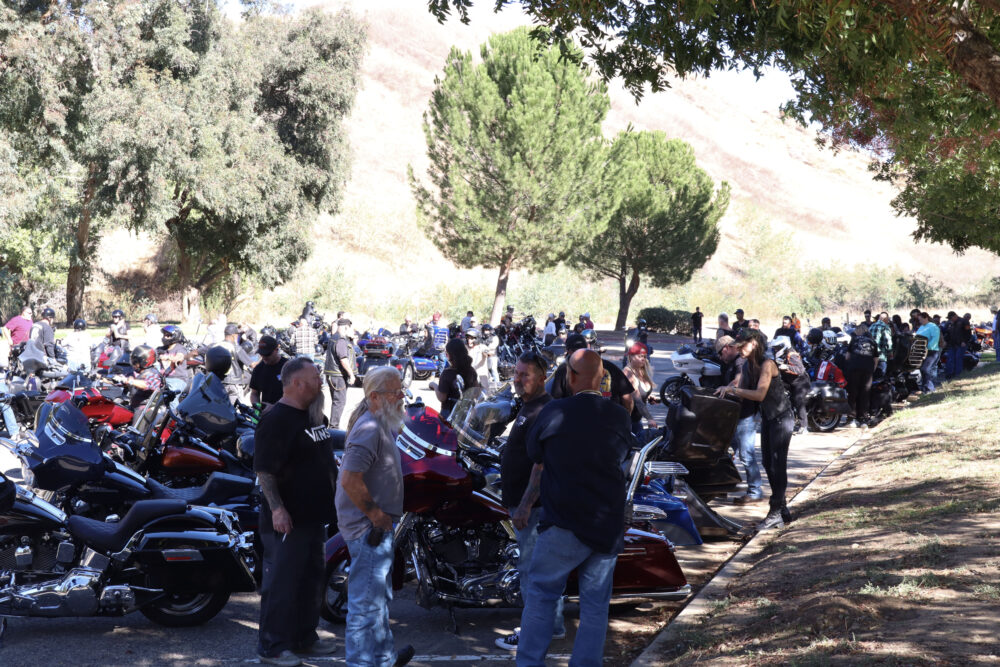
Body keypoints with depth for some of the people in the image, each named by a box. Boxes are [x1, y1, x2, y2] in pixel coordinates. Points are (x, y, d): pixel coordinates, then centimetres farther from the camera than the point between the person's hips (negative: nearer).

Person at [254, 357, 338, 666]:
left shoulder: (310, 416, 13)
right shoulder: (276, 420, -17)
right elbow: (263, 469, -23)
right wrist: (277, 508, -29)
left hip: (313, 516, 10)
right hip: (288, 520, -10)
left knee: (311, 581, 17)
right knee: (281, 583, -3)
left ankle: (305, 637, 29)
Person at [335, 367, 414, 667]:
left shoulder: (381, 425, 11)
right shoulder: (369, 429, -21)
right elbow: (350, 480, -28)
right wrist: (375, 514, -21)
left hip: (377, 527, 11)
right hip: (368, 528, -11)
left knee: (379, 597, 22)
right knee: (367, 600, -4)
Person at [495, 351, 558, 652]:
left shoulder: (542, 413, -20)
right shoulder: (529, 407, 13)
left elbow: (541, 464, -25)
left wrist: (525, 505, -26)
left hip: (533, 504, -11)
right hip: (526, 502, 11)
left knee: (531, 569, -4)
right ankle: (553, 625, 27)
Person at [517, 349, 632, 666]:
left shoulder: (553, 413, -10)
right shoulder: (619, 416, -3)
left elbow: (535, 457, 5)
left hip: (566, 524, -3)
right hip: (609, 527, 3)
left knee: (541, 591, 11)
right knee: (595, 603, 12)